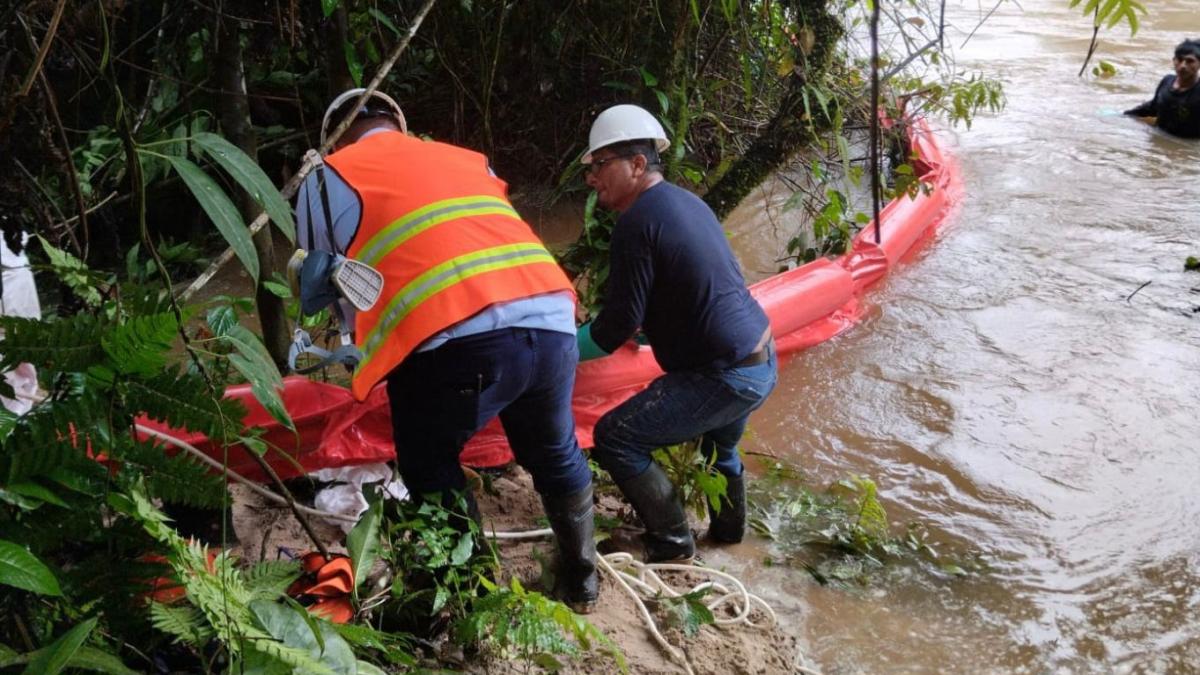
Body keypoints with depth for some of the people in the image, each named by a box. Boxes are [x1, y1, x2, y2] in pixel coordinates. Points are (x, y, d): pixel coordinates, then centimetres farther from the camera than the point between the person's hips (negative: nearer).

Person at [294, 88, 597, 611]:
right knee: (555, 453, 29)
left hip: (456, 342, -5)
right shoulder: (470, 159, 31)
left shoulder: (327, 178, 19)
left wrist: (366, 344, 40)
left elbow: (318, 291, 23)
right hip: (551, 323, 5)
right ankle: (581, 581, 46)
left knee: (430, 470, 22)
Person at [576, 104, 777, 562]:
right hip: (761, 362, 10)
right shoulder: (687, 202, 9)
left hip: (725, 377, -10)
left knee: (615, 438, -4)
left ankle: (672, 542, 9)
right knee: (718, 443, 36)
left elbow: (618, 325, -17)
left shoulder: (638, 220, -18)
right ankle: (728, 526, 53)